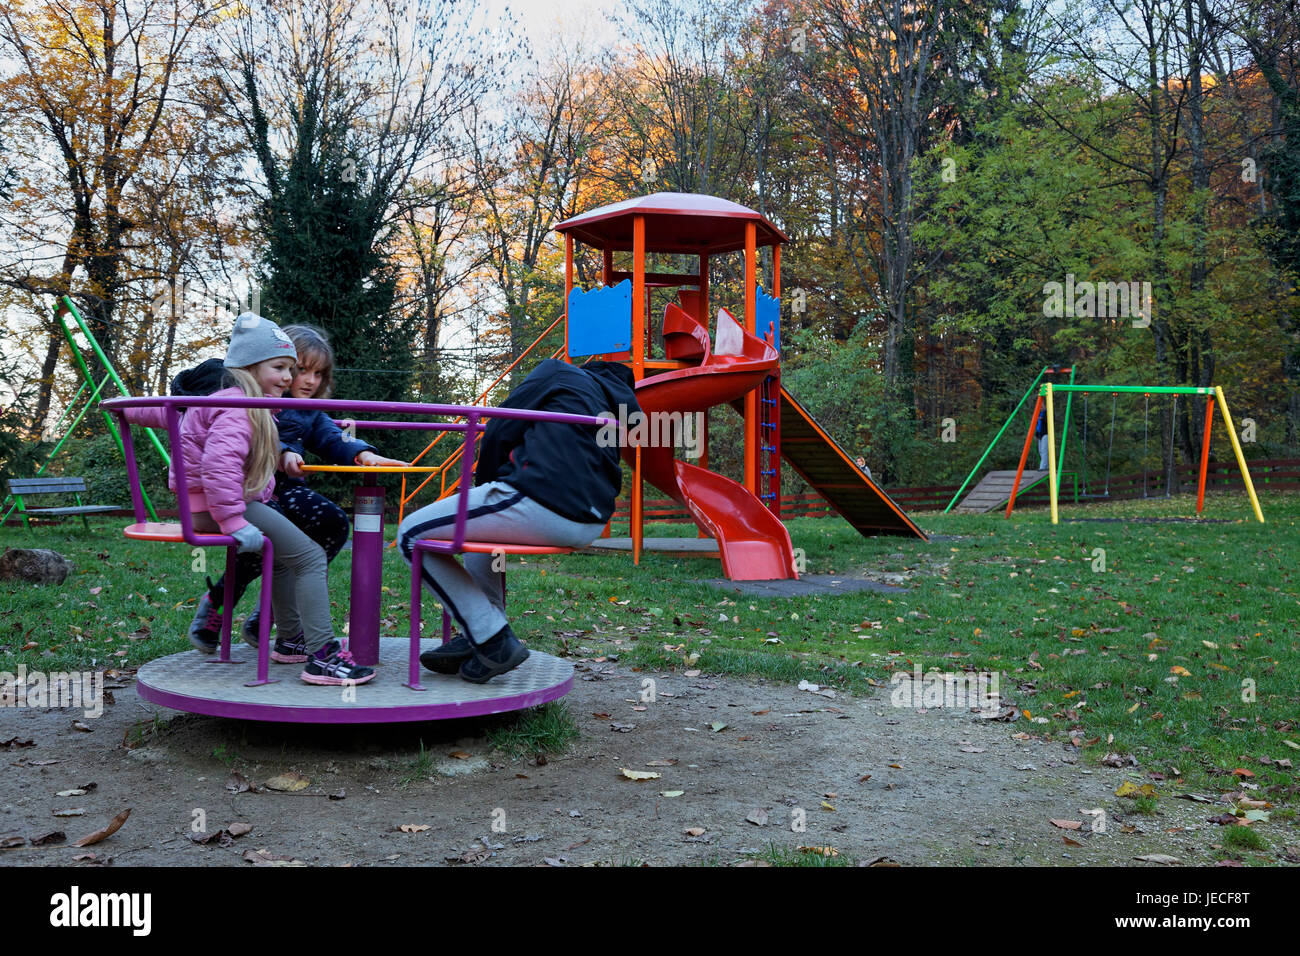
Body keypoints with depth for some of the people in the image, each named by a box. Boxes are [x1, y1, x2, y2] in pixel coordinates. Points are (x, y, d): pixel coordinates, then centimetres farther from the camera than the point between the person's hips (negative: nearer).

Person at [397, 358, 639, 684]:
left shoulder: (557, 370, 11)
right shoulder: (625, 404, 26)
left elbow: (499, 433, 4)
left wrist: (483, 486, 22)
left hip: (539, 505, -8)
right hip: (590, 526, 8)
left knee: (412, 536, 5)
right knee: (484, 520, 35)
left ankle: (493, 641, 1)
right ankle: (479, 635, 26)